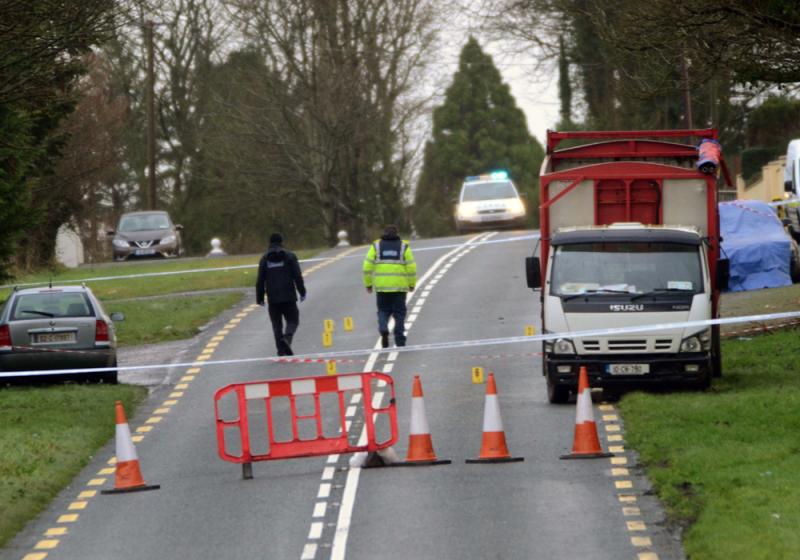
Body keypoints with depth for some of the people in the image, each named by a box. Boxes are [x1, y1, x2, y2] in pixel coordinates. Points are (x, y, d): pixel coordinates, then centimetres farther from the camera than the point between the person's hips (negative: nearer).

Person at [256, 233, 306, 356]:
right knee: (292, 321, 6)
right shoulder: (289, 256, 2)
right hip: (288, 296, -1)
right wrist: (302, 292, 5)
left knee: (276, 324, 8)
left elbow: (260, 281, 4)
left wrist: (259, 298, 11)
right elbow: (297, 276, -3)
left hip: (273, 299, 2)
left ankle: (281, 350, 0)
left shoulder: (264, 259, 6)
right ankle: (286, 338, -23)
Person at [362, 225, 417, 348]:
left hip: (381, 287, 0)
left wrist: (368, 284, 9)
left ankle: (383, 329, -15)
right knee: (399, 313, 8)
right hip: (399, 286, 0)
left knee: (383, 311, 12)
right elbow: (411, 267, 0)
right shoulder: (403, 246, 5)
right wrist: (412, 284, 10)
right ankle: (400, 341, 5)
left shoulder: (376, 246, 6)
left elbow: (367, 266, 1)